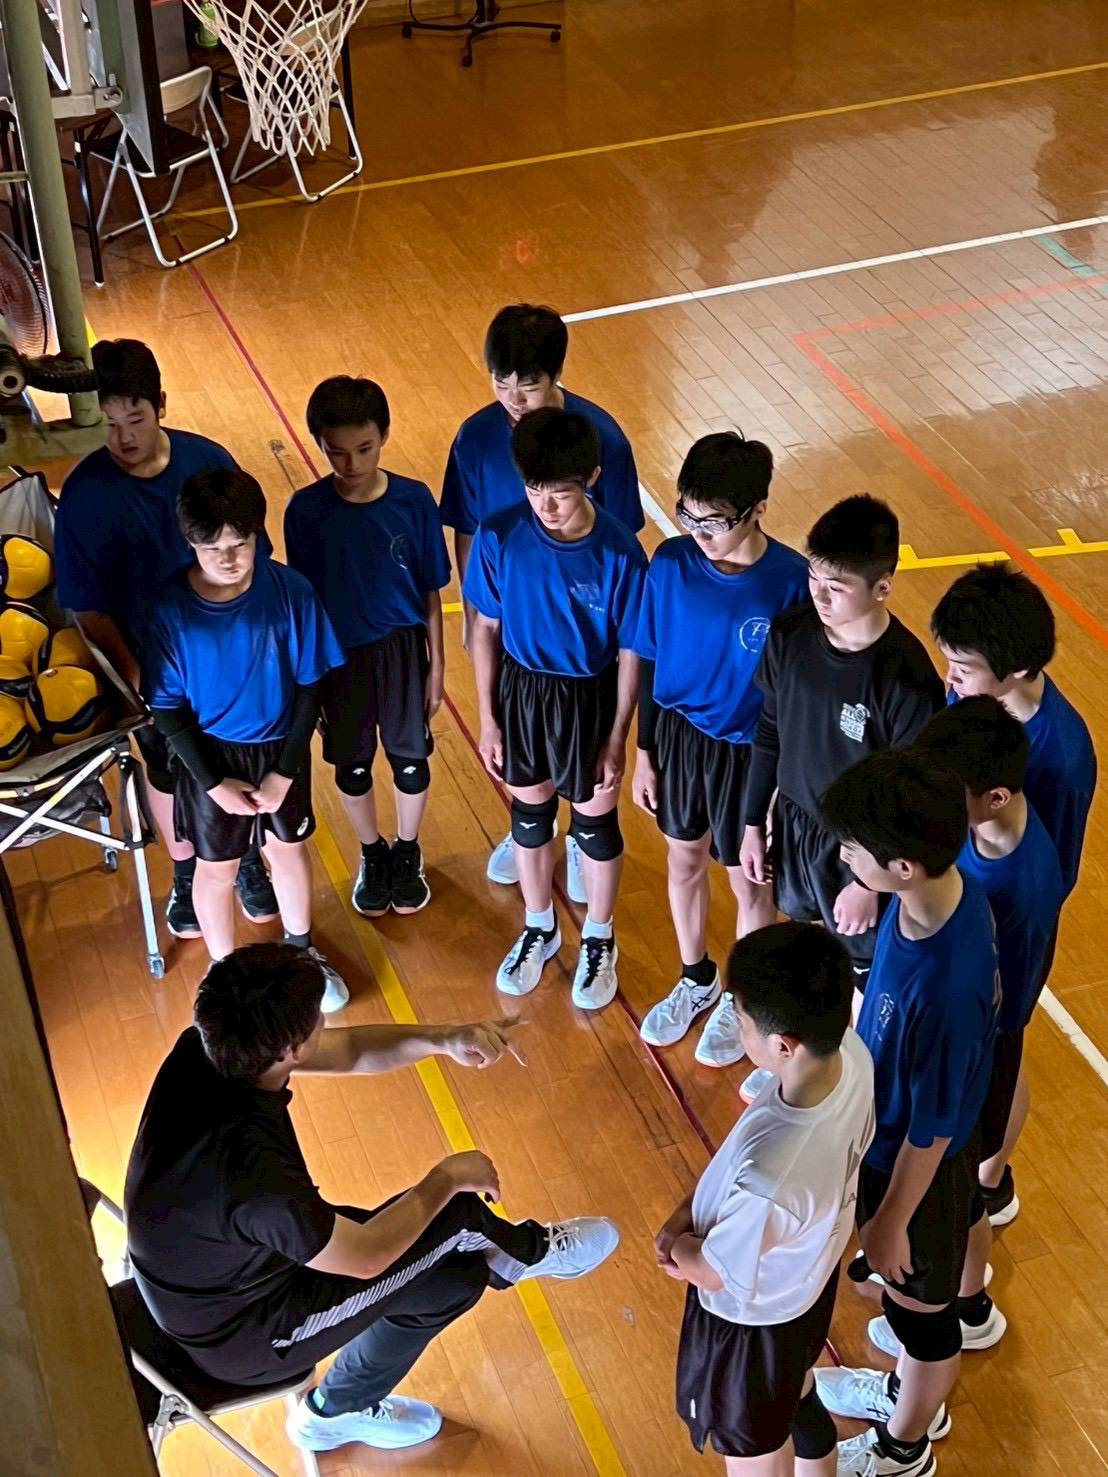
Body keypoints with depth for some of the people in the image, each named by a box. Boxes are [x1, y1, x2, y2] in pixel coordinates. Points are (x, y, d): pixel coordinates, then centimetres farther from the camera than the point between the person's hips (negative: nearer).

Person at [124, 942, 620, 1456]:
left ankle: (340, 1412, 37)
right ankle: (533, 1250, 28)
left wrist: (444, 1039, -20)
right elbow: (364, 1256, -23)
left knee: (454, 1277, 15)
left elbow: (348, 1050, -4)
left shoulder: (206, 1048, -19)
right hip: (242, 1337, -7)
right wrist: (447, 1178, -9)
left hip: (205, 1281, 7)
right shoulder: (247, 1168, -40)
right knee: (452, 1214, -6)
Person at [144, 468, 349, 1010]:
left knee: (289, 848, 22)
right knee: (216, 867, 17)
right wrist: (214, 782, -12)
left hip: (280, 747, 1)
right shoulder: (170, 609, -22)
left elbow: (310, 686, -11)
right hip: (209, 755, -1)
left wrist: (285, 773, -12)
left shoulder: (290, 591, -22)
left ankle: (300, 951, 49)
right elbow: (168, 708, -12)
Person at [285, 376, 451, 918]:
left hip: (402, 648, 0)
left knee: (410, 758, 15)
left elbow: (431, 591, -5)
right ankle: (372, 855, 43)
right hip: (338, 653, 0)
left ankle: (407, 853, 41)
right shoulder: (306, 510, -15)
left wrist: (436, 665, -1)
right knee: (352, 765, 17)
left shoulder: (413, 500, -15)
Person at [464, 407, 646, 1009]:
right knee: (529, 812, 21)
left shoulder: (619, 552, -24)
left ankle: (599, 941, 42)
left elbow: (629, 652, -12)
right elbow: (486, 627, -5)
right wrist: (488, 718, -1)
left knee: (595, 820, 17)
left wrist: (617, 740, -7)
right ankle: (539, 928, 46)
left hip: (591, 698, -2)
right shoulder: (499, 536, -18)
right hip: (521, 690, 2)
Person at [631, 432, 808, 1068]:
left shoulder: (792, 582, -24)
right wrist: (645, 753, 3)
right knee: (684, 859, 23)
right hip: (679, 735, 4)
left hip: (751, 753, -3)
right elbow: (650, 662, -2)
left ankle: (743, 999, 44)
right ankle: (697, 981, 49)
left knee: (749, 880, 17)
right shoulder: (671, 563, -14)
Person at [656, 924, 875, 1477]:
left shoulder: (769, 1177, -46)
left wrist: (680, 1248, -4)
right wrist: (690, 1209, -8)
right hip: (808, 1273, 7)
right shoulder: (849, 1053, -25)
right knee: (795, 1391, 37)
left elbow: (714, 1273, -25)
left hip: (751, 1318, -7)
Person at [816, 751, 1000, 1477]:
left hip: (920, 1164, -7)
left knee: (920, 1304, 21)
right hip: (890, 1131, 7)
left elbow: (931, 1130, -26)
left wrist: (891, 1220, -12)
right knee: (912, 1298, 32)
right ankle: (912, 1393, 60)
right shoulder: (947, 886, -19)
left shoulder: (944, 989, -43)